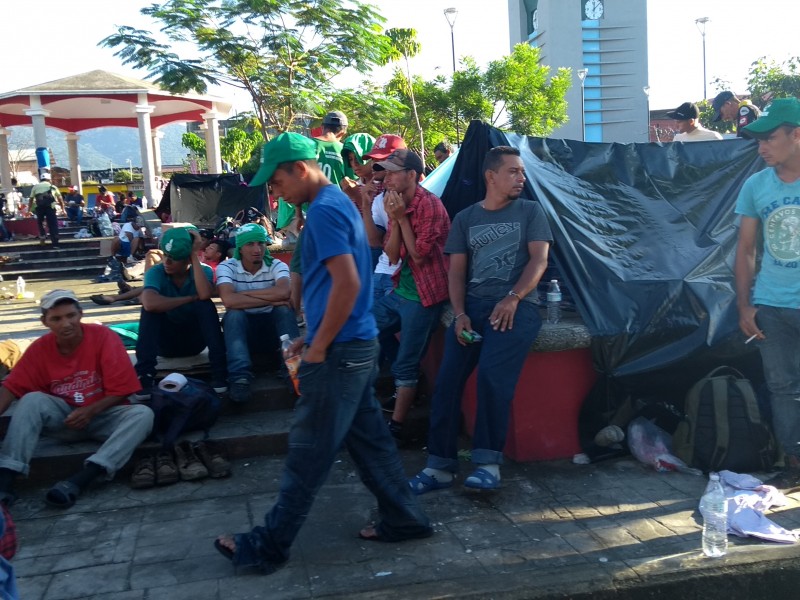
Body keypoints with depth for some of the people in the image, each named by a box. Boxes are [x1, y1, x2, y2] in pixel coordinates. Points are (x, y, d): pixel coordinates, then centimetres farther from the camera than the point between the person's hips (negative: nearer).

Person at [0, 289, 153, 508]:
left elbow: (120, 390, -12)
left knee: (143, 414, -31)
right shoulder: (40, 348, -4)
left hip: (103, 416, -2)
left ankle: (79, 480, -44)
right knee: (32, 400, -25)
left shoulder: (104, 337, -14)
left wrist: (90, 411, -24)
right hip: (64, 418, 2)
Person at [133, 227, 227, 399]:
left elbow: (205, 295, -34)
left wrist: (195, 255, -28)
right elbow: (150, 303, -37)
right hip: (165, 341, 0)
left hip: (194, 340, 1)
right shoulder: (155, 272, -14)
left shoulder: (204, 270, -9)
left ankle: (219, 370, -31)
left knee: (205, 304, -28)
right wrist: (191, 299, -26)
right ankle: (144, 374, -32)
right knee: (151, 307, -29)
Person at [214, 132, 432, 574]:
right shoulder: (339, 201, 15)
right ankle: (403, 519, 26)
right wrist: (312, 336, 19)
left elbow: (347, 283, -25)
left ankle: (267, 546, 11)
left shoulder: (323, 210, -16)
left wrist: (318, 347, -17)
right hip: (356, 344, 10)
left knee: (308, 452, 0)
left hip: (339, 351, -10)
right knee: (368, 439, 17)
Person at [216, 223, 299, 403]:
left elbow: (284, 292, -29)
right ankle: (240, 377, -40)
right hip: (241, 328, -1)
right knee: (234, 313, -31)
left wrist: (244, 294, -23)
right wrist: (271, 300, -26)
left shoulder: (277, 265, -7)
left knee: (285, 309, -27)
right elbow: (229, 300, -28)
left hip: (272, 328, 1)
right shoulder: (227, 267, -9)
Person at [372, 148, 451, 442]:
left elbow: (419, 255, -19)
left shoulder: (430, 205, -17)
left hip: (423, 296, -9)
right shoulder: (398, 205, 7)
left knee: (406, 365, -3)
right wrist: (394, 219, -10)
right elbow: (393, 256, 2)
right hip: (401, 290, 9)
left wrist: (402, 217, -17)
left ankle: (396, 427, 8)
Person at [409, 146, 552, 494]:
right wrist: (460, 314, -5)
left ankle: (488, 462, -15)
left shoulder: (530, 211, 11)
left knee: (492, 374, -25)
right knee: (448, 379, -11)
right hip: (473, 305, 3)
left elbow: (539, 260, 0)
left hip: (517, 306, -3)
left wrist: (512, 299, -14)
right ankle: (440, 466, -4)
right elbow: (457, 271, 11)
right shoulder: (465, 219, 16)